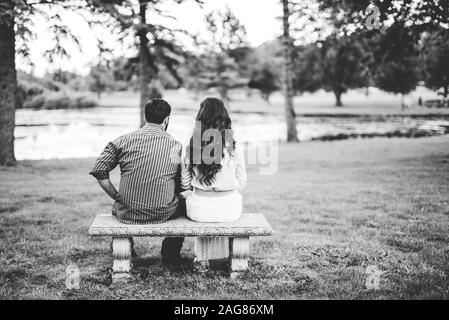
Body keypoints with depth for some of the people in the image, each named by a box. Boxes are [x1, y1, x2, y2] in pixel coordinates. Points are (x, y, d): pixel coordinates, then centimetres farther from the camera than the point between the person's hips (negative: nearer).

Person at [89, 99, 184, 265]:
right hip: (163, 213, -1)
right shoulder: (176, 145, -3)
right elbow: (182, 186, 1)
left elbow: (99, 171, -6)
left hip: (128, 213, 1)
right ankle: (170, 256, 39)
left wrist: (117, 197, 5)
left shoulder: (123, 141, -4)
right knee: (184, 203, 31)